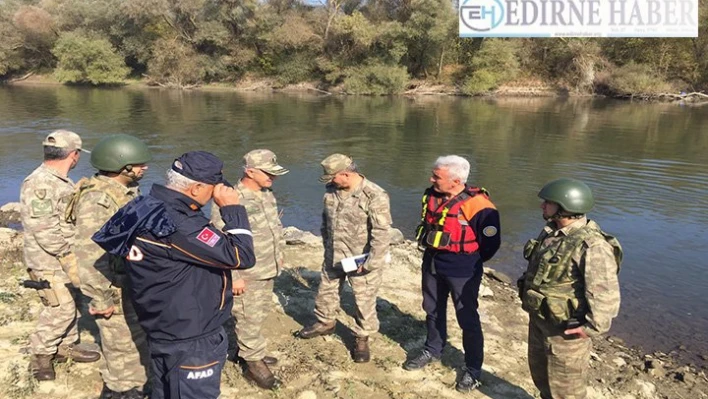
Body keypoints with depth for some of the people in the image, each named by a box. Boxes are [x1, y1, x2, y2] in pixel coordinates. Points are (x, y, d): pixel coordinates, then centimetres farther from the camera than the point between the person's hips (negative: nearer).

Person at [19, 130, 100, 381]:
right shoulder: (39, 184, -21)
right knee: (60, 308, -4)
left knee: (69, 304, 16)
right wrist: (69, 259, -20)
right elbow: (45, 231, -25)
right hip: (49, 261, -9)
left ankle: (65, 346, 31)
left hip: (65, 257, 9)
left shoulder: (61, 181, 10)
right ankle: (40, 356, 13)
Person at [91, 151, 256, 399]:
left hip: (165, 331, 10)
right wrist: (233, 209, -17)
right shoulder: (178, 225, -30)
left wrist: (222, 280, 11)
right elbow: (241, 256, -25)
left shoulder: (150, 208, 1)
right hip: (190, 340, -10)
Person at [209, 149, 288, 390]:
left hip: (268, 271, 8)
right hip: (246, 276, -8)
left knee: (261, 314, 21)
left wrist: (278, 254, 22)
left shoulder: (267, 194, 3)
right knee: (250, 320, 6)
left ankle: (252, 352, 40)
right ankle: (254, 364, 22)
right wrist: (233, 276, -20)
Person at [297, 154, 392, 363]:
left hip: (361, 260, -6)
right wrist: (327, 246, 13)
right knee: (326, 291, 22)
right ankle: (324, 323, 47)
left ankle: (362, 339, 29)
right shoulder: (331, 191, -2)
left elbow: (382, 233, -23)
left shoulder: (375, 196, -23)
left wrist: (369, 263, -21)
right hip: (333, 257, 6)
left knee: (364, 302, 8)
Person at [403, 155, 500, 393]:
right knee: (433, 311, 22)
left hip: (462, 272, -6)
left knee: (468, 320, 6)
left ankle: (473, 370, 22)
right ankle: (433, 351, 43)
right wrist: (432, 252, 15)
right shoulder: (431, 195, -4)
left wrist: (470, 262, -1)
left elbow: (491, 242, -13)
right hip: (432, 264, 7)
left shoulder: (478, 206, -24)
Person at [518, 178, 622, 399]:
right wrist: (529, 297, 18)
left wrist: (591, 327, -22)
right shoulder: (550, 232, 2)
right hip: (538, 320, 9)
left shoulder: (591, 245, -26)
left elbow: (606, 294, -27)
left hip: (565, 328, -8)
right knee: (540, 374, 26)